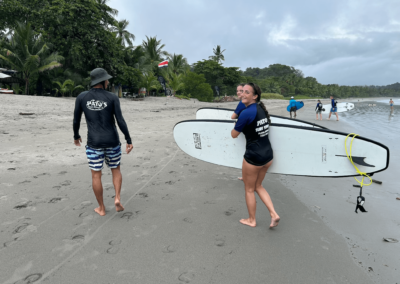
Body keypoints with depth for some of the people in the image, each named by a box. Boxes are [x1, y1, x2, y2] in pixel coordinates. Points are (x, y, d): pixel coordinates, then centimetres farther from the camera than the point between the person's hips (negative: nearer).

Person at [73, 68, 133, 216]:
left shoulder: (81, 97, -2)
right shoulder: (112, 97, -6)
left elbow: (76, 120, 4)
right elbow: (120, 121, -11)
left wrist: (76, 136, 22)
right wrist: (129, 140, -5)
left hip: (94, 143, 1)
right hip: (112, 142, 0)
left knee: (96, 175, 11)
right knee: (116, 170, 19)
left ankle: (101, 208, 19)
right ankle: (117, 198, 3)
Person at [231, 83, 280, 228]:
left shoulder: (246, 113, -19)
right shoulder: (262, 108, 5)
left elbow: (234, 134, -8)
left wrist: (235, 126, 12)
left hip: (253, 156, -8)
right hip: (268, 155, 8)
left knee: (249, 189, 14)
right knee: (258, 186, 24)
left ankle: (251, 220, 30)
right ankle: (274, 214, 18)